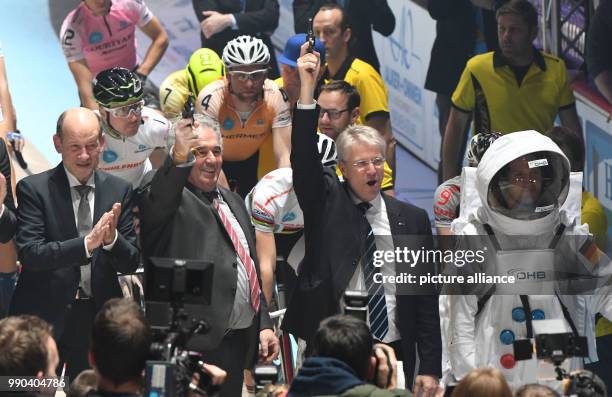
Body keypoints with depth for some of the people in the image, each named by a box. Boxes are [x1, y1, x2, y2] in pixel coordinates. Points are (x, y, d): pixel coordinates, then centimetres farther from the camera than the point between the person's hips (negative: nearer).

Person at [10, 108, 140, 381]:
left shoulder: (119, 191, 5)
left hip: (99, 318, 3)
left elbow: (131, 264, 3)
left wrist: (112, 239, -19)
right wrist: (87, 243, -28)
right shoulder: (33, 189, -5)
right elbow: (30, 254, -16)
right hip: (46, 317, -3)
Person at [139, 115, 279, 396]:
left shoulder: (232, 201, 23)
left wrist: (264, 324, 19)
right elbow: (157, 204, -29)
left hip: (238, 339, 8)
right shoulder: (172, 196, -3)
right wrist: (179, 159, -46)